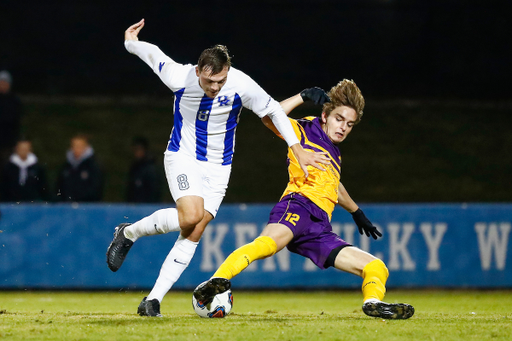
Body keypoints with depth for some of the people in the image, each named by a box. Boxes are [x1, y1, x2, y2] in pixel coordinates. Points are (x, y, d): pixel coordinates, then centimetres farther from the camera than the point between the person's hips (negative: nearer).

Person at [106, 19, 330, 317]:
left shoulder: (242, 85, -19)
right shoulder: (179, 77, -20)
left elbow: (273, 111, -4)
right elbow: (153, 53, -1)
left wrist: (298, 150, -3)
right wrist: (130, 42, 19)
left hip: (218, 167, 2)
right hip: (182, 156, -2)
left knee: (194, 234, -6)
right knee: (190, 217, -26)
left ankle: (154, 299, -1)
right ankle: (129, 233, -1)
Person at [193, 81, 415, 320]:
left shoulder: (334, 152, 35)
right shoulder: (305, 130, 14)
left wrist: (356, 213, 68)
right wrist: (303, 97, -7)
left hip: (320, 230, 8)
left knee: (377, 269, -1)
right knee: (269, 242, -41)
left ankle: (373, 303, -29)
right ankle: (217, 281, -56)